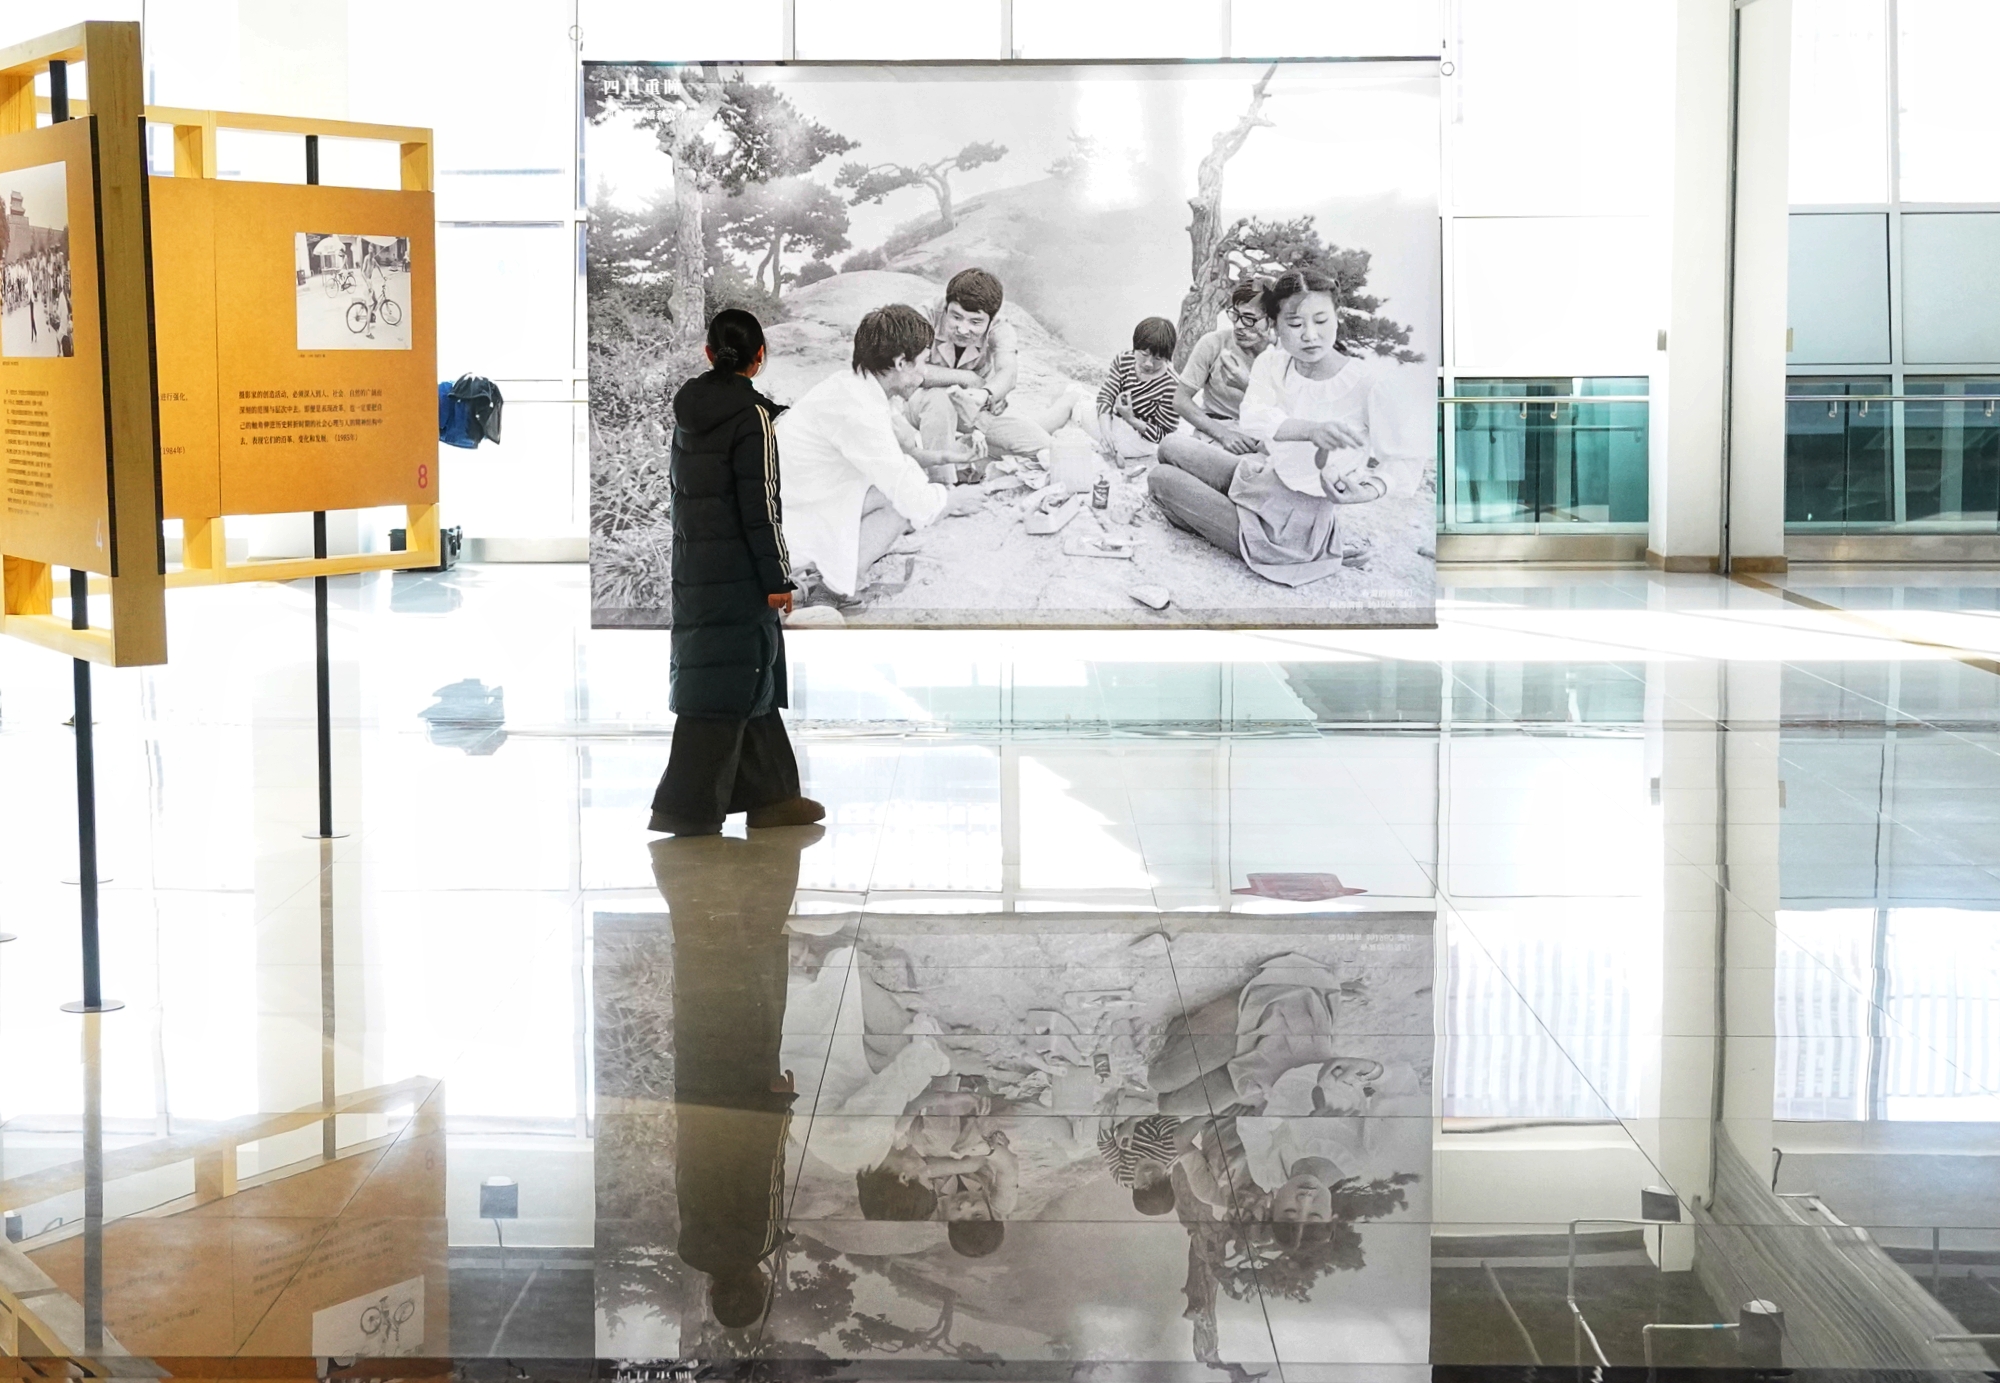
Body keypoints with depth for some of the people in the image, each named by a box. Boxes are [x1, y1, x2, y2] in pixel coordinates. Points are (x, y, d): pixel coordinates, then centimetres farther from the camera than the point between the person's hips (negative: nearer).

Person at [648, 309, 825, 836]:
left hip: (693, 568, 8)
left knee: (752, 678, 15)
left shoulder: (688, 411, 11)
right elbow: (761, 504, -16)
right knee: (727, 682, -3)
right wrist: (777, 578, -12)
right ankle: (686, 806, -2)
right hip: (738, 571, -8)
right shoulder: (752, 416, -12)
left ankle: (771, 794, 20)